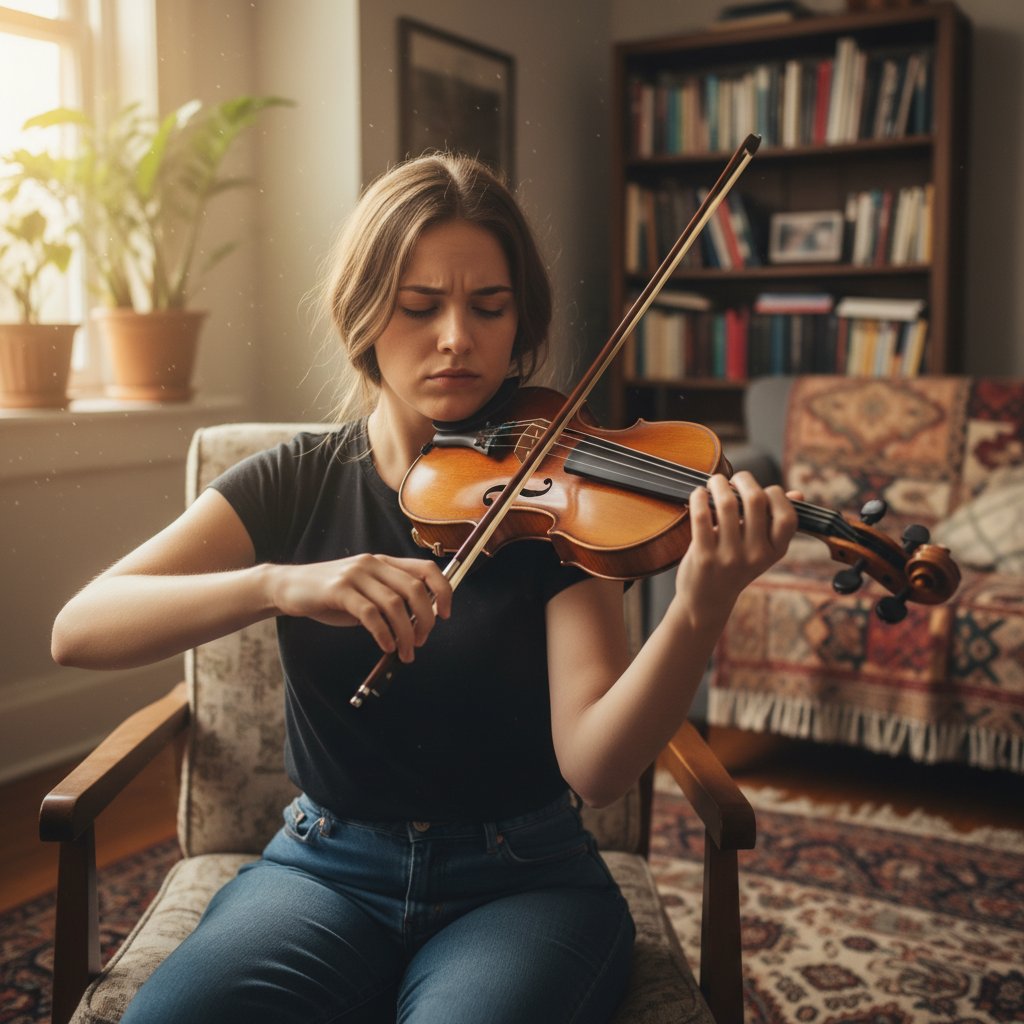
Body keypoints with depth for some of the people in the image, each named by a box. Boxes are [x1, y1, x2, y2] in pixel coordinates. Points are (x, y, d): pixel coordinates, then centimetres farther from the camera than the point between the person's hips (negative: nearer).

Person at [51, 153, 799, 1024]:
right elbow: (78, 631, -14)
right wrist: (278, 583, -31)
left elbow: (594, 767, -18)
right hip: (326, 866, 2)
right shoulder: (298, 485, -2)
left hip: (523, 877, -1)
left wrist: (701, 611, -36)